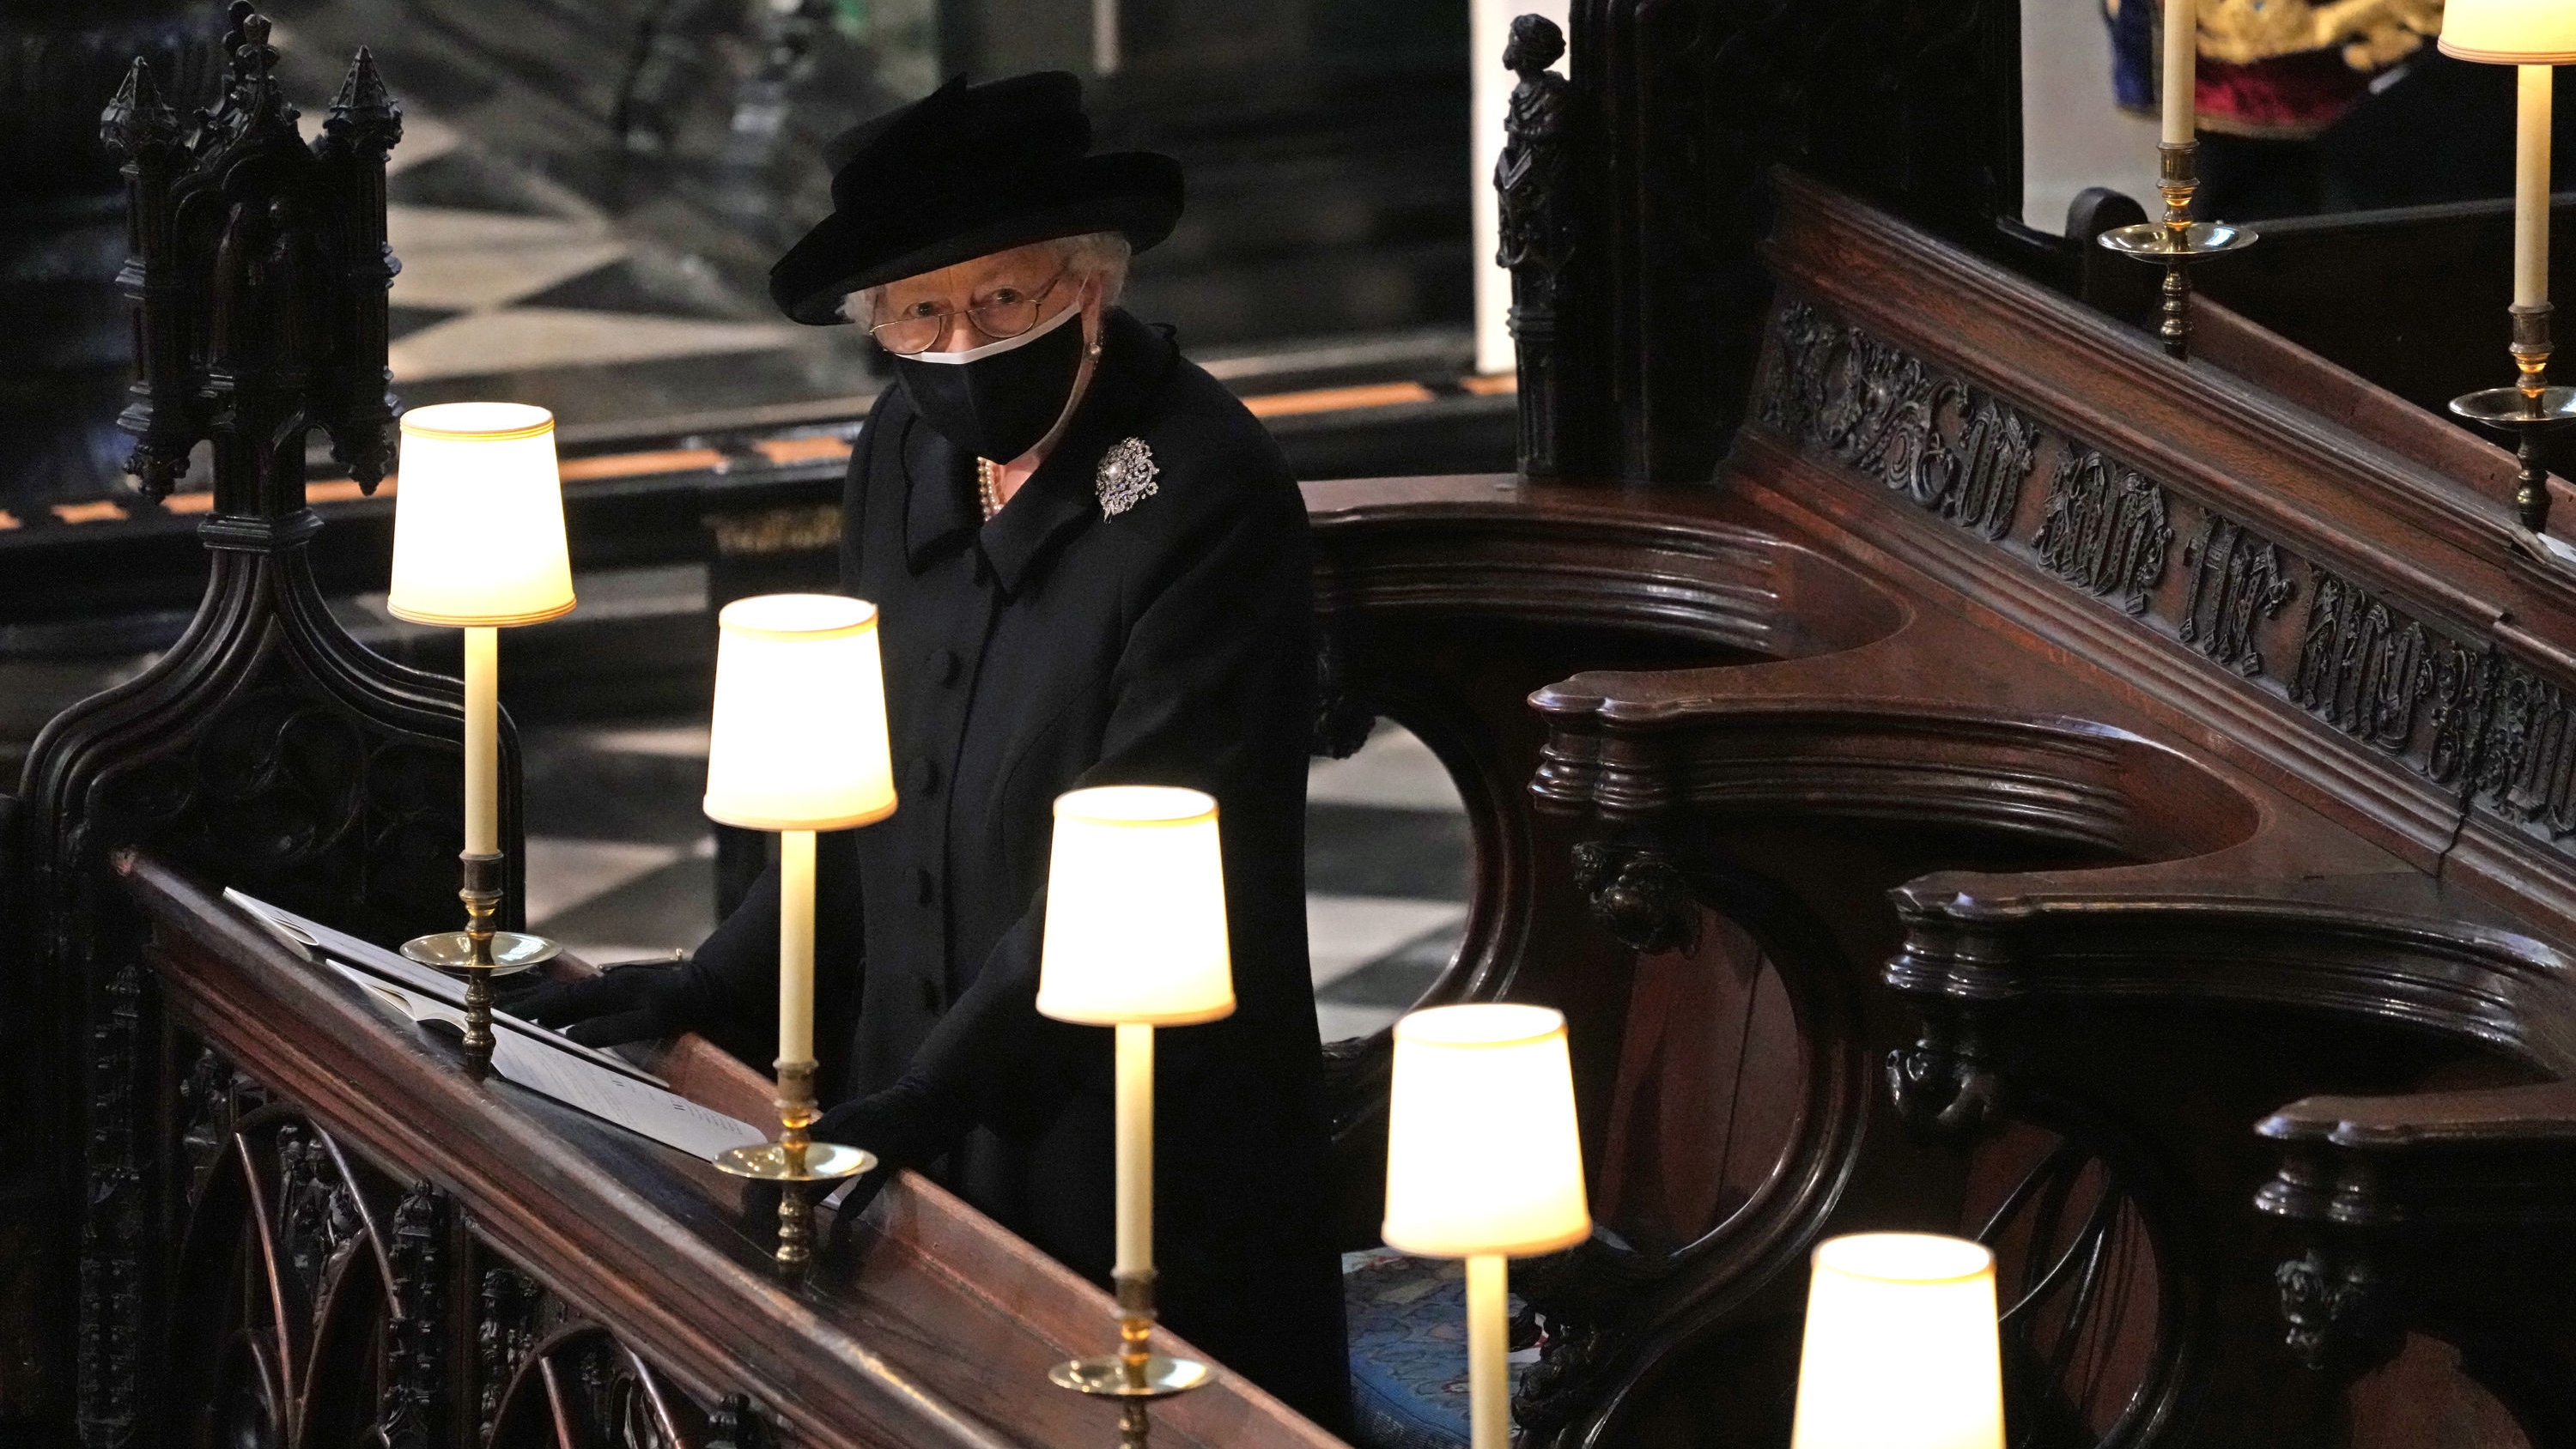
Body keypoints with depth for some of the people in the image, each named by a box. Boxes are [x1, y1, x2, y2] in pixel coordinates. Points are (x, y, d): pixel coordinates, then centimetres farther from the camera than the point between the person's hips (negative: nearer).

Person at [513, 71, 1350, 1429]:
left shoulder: (1207, 492, -16)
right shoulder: (907, 455, 6)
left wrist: (929, 1098, -25)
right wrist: (717, 992, 4)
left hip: (1143, 1164, -6)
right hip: (936, 1155, 6)